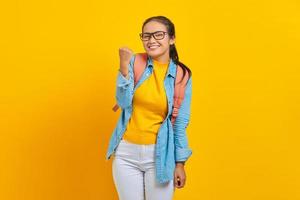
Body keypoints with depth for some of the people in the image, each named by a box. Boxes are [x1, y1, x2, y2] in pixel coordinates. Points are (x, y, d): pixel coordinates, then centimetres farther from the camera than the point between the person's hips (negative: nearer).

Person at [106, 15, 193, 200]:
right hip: (126, 153, 1)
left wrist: (180, 163, 0)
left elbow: (180, 122, -1)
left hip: (159, 154, -1)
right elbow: (124, 103, -9)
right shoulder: (135, 63, -3)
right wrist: (124, 66, -19)